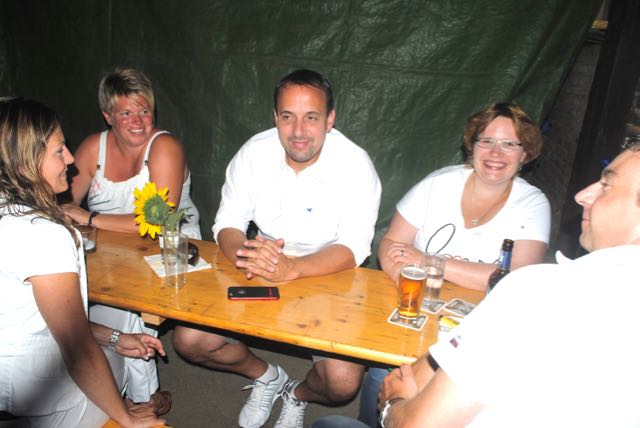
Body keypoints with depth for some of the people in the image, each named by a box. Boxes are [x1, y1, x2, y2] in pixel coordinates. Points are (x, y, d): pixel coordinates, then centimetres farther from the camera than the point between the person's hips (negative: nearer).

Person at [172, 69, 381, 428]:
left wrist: (292, 268, -39)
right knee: (188, 340, -8)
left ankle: (298, 394, 19)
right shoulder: (254, 153, -7)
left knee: (343, 381, -22)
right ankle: (265, 375, 22)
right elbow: (228, 223, -5)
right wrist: (244, 252, -29)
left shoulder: (355, 165, -16)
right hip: (261, 277, 4)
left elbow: (353, 248, -22)